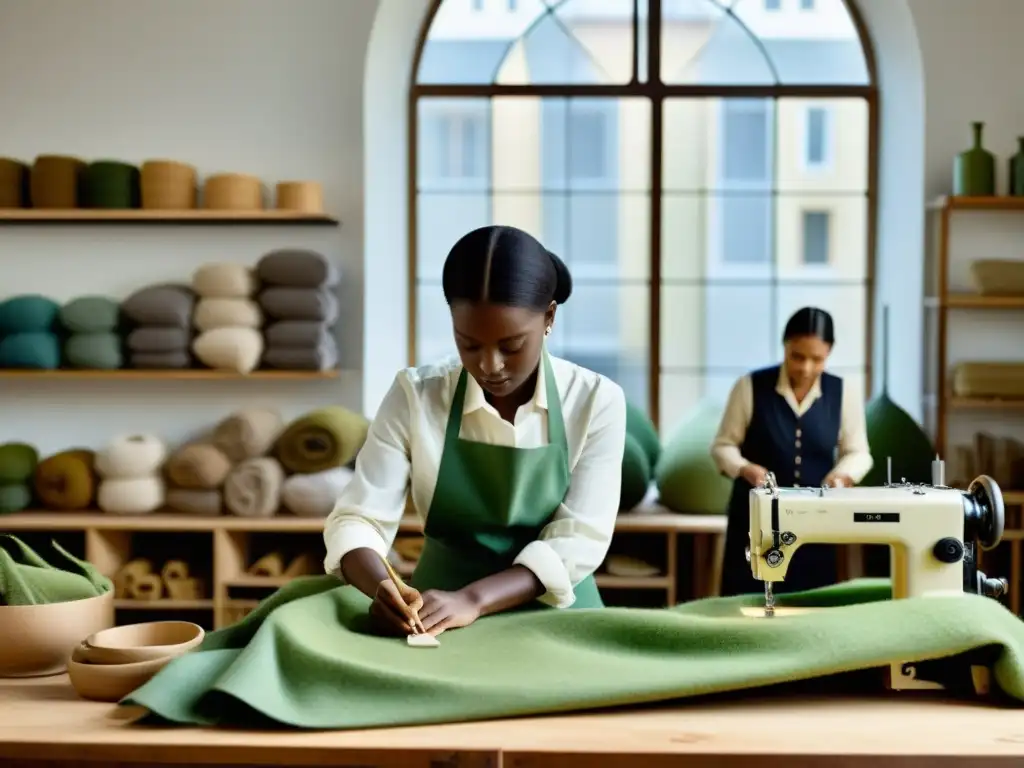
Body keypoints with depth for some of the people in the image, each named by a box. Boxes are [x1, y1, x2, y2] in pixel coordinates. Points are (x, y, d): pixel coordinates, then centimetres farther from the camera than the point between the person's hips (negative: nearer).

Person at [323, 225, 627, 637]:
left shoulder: (596, 401, -5)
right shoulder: (415, 396, -4)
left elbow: (578, 541, -11)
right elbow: (357, 520, -7)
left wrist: (474, 599, -25)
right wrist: (383, 588, -28)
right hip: (437, 622, 0)